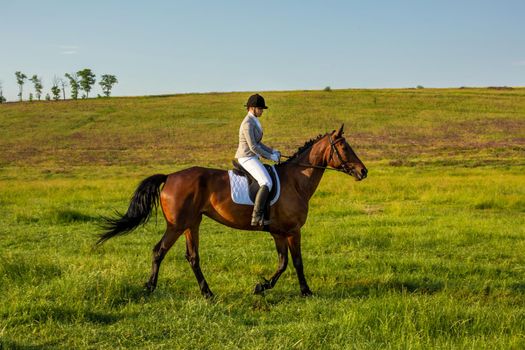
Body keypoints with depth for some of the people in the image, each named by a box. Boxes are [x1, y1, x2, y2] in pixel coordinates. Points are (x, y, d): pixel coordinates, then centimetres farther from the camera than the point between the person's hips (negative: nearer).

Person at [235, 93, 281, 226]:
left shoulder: (254, 121, 15)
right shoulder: (248, 123, -17)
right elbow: (253, 147, -20)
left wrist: (273, 151, 10)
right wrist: (270, 156, -13)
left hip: (252, 158, 11)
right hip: (246, 158, -11)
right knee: (267, 183, -25)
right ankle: (256, 217, -28)